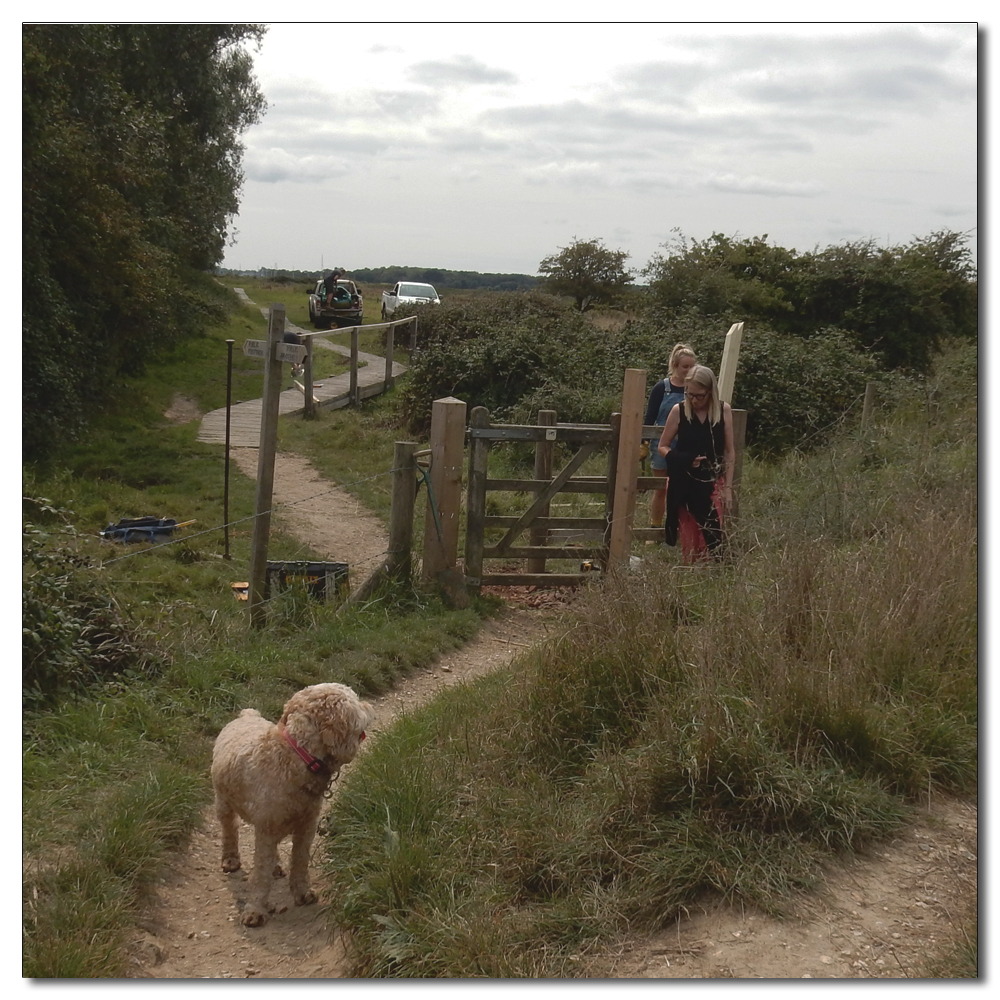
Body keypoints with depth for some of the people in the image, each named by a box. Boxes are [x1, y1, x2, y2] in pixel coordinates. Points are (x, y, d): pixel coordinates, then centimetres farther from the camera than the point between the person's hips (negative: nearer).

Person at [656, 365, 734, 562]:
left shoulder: (724, 410, -1)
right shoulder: (679, 411, -2)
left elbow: (729, 452, 4)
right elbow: (662, 446, 5)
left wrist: (728, 487, 1)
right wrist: (682, 459, -14)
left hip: (713, 483, 0)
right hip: (685, 485, 0)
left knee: (713, 538, -11)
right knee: (689, 541, 1)